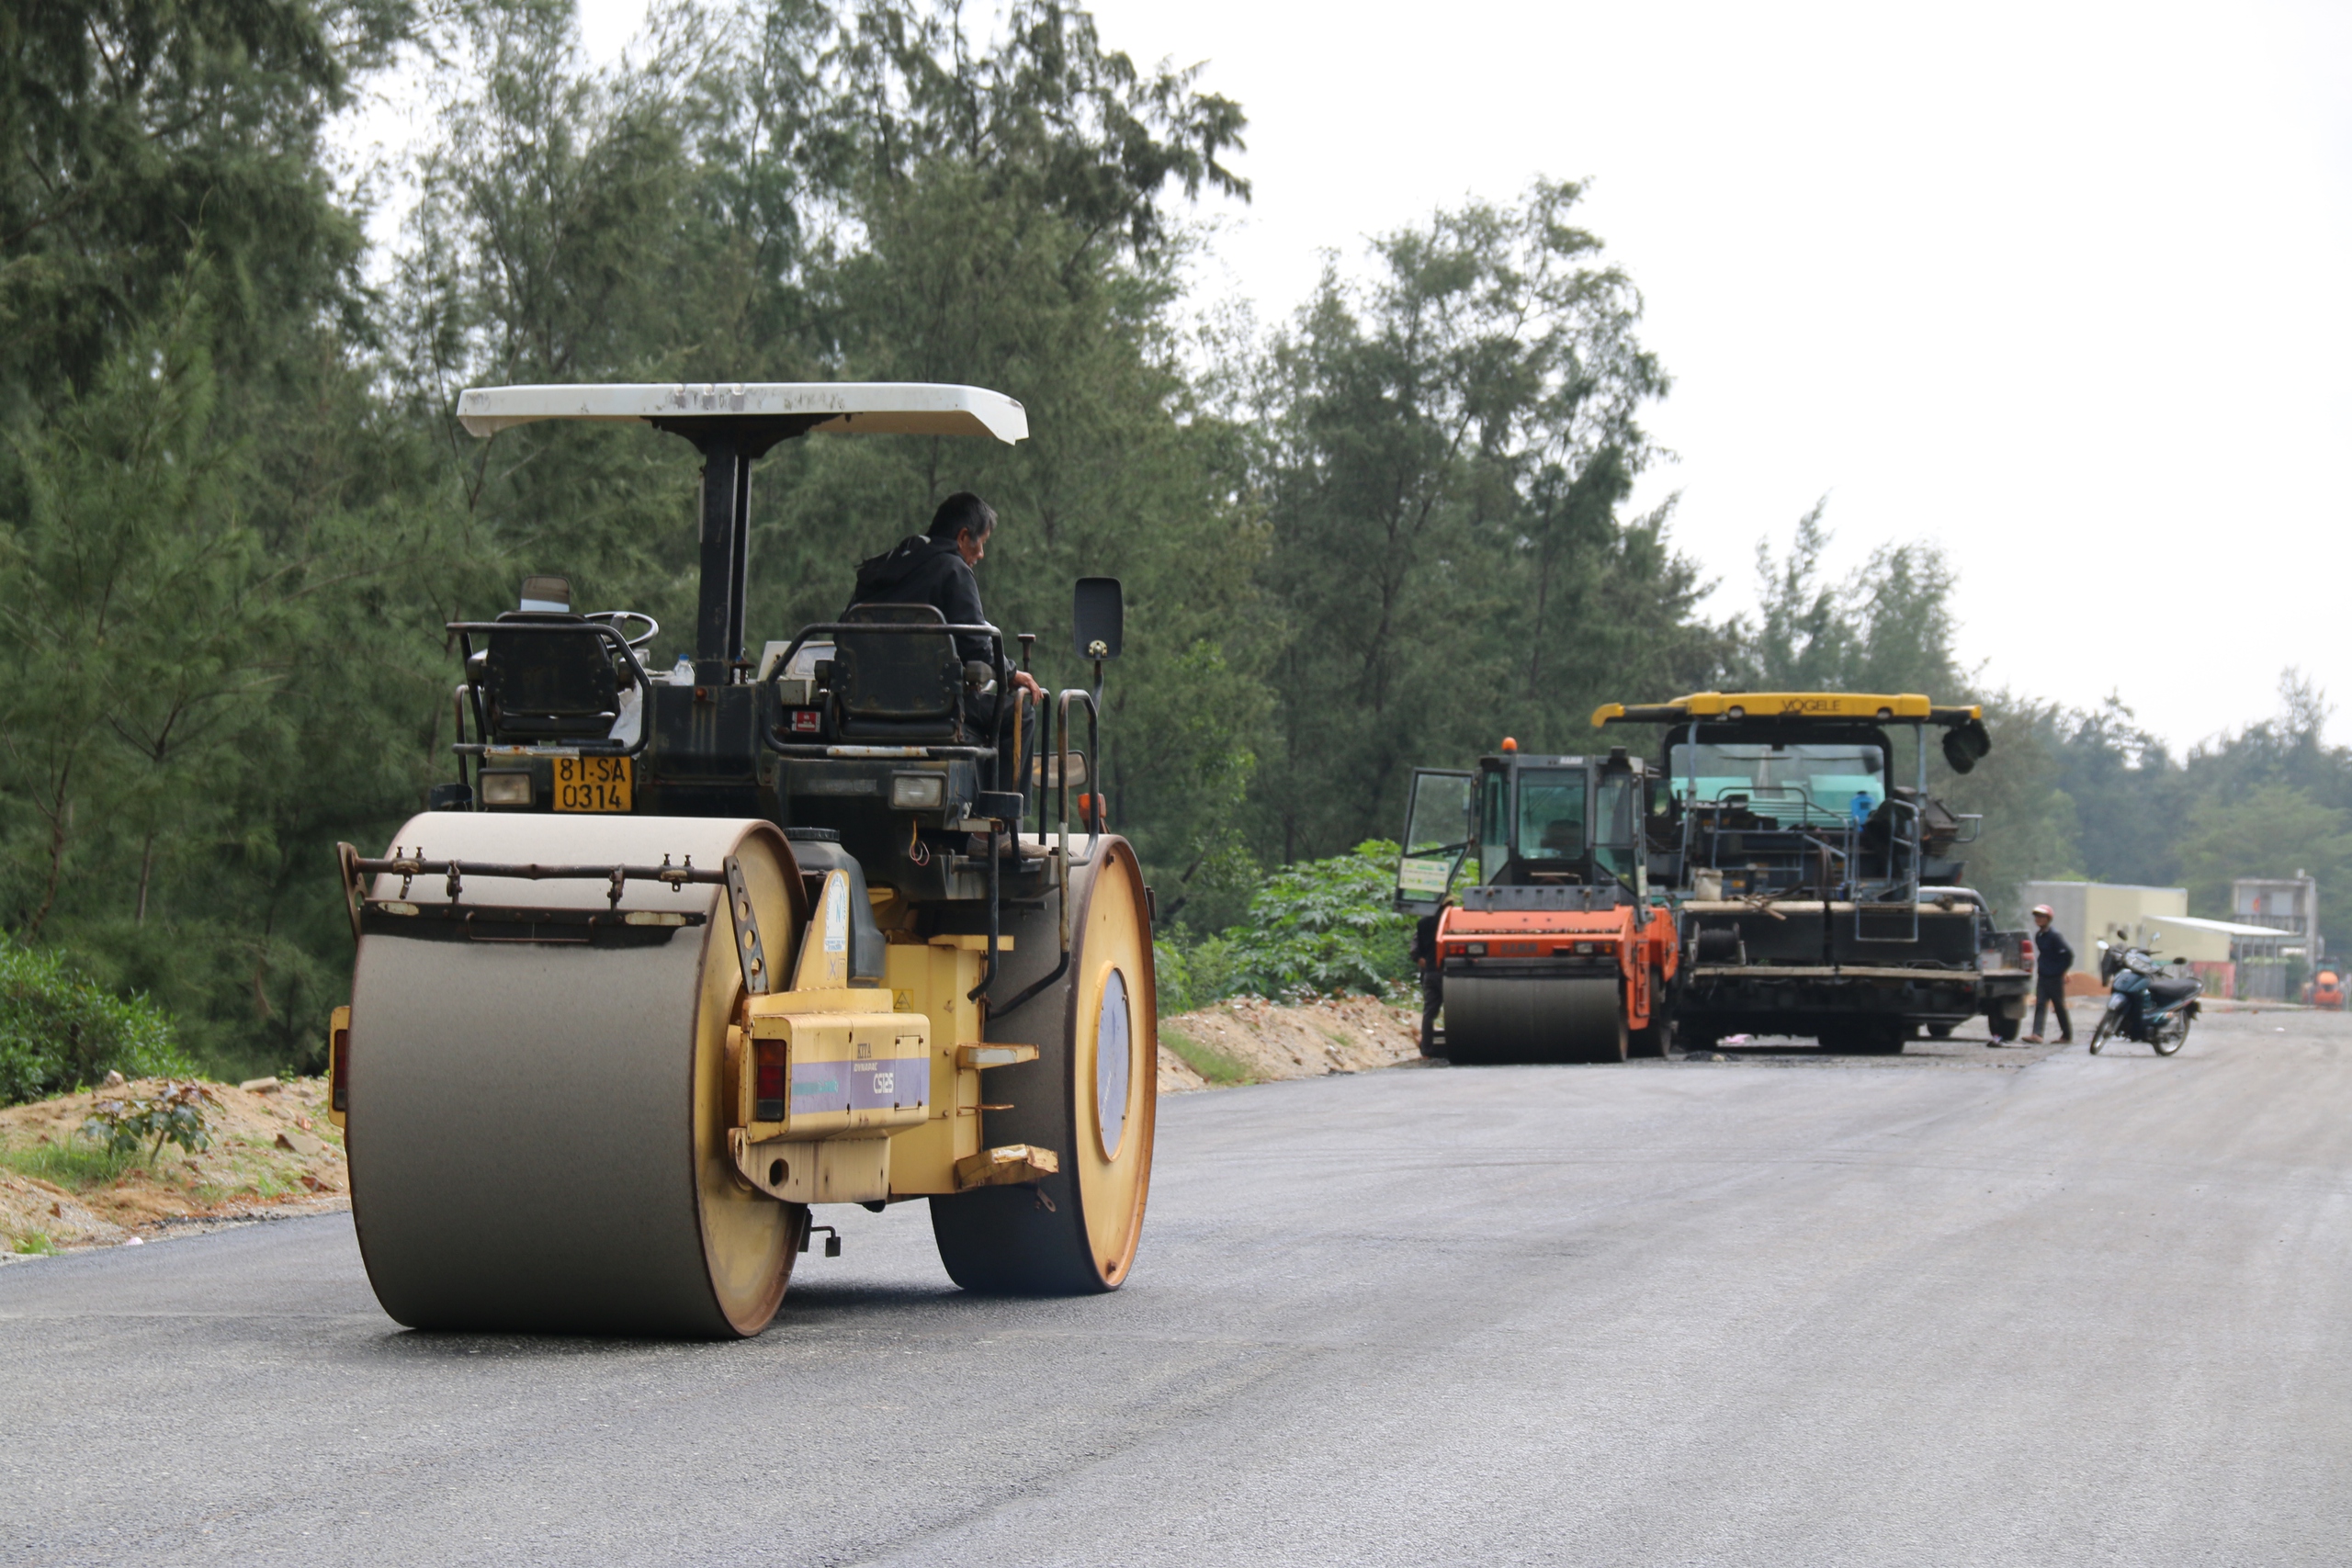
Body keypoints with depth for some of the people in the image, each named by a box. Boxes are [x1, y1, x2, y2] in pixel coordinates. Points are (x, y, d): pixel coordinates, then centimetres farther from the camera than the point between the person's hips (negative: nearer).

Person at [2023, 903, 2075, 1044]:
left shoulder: (2054, 935, -16)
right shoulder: (2038, 935, 8)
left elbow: (2068, 953, -16)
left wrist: (2063, 970, -10)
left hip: (2055, 978, -7)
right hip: (2042, 976, 7)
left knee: (2060, 1006, 4)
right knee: (2040, 1004, -5)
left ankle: (2067, 1036, 16)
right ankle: (2037, 1034, -13)